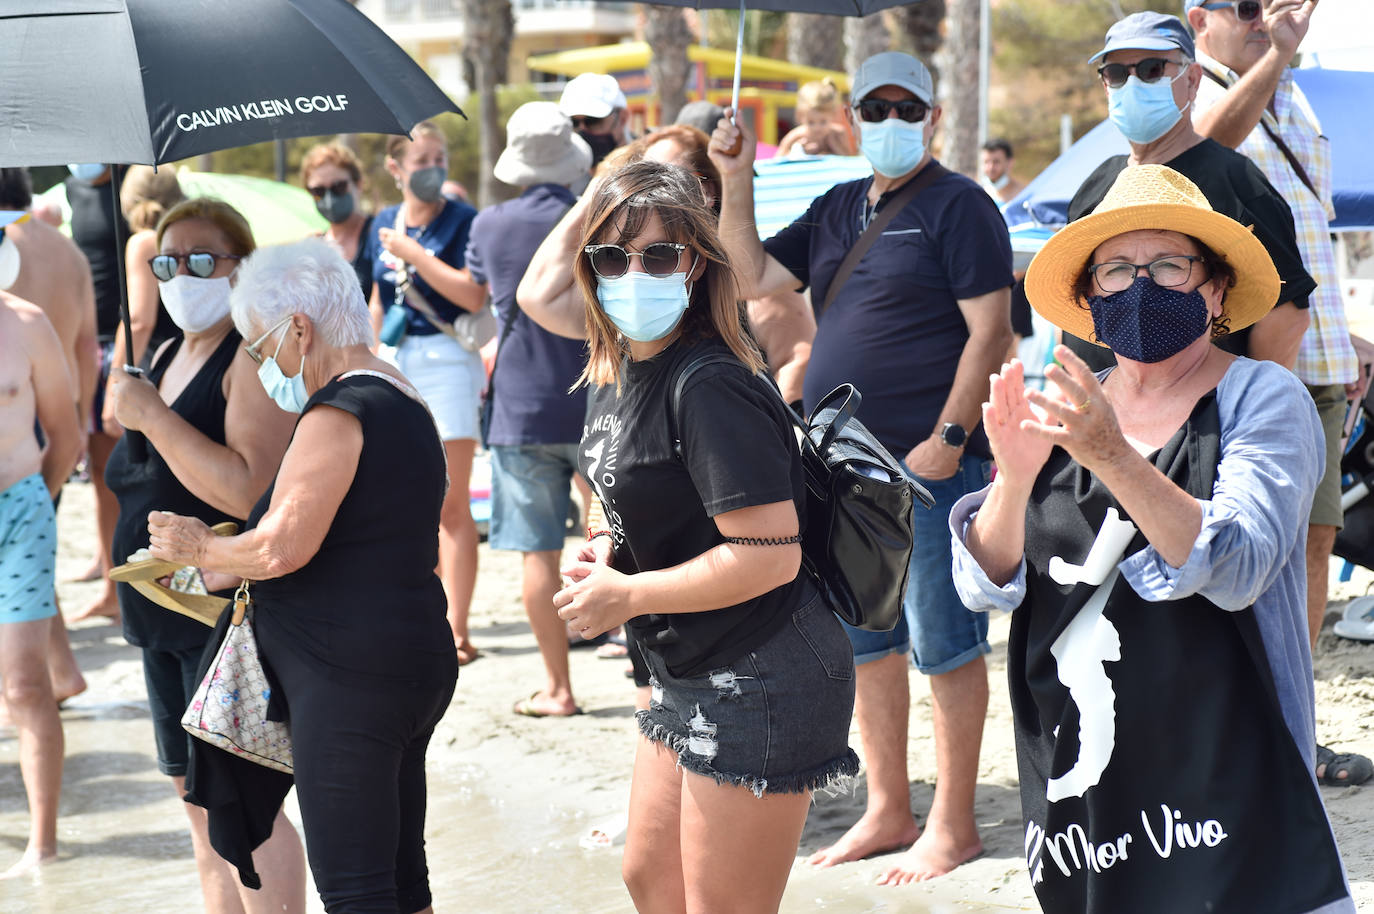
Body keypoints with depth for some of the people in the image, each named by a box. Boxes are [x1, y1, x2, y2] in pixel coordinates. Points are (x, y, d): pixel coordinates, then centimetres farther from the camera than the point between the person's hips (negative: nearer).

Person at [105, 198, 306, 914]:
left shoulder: (254, 356, -14)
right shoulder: (168, 356, 13)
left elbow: (249, 492, -27)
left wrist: (149, 415, -23)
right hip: (166, 613, 9)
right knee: (197, 797, 14)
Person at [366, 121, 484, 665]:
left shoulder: (461, 221, -6)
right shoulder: (383, 224, 11)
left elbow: (473, 296, -19)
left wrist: (413, 253, -16)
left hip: (447, 359, -6)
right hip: (396, 361, 6)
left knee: (450, 504, -6)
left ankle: (456, 631, -3)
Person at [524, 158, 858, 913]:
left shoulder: (709, 389, -23)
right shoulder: (616, 369, 6)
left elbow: (770, 554, -27)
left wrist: (626, 596, -17)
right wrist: (613, 549, 4)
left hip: (759, 682, -10)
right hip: (688, 675, 10)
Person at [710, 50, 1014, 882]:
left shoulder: (958, 205, -5)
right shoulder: (837, 210, 16)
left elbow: (991, 329, -11)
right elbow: (754, 277, 13)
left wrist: (949, 436, -18)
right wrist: (737, 184, 3)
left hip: (930, 465, -8)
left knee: (943, 643, -2)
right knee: (866, 642, 13)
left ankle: (953, 827, 6)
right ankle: (888, 813, 24)